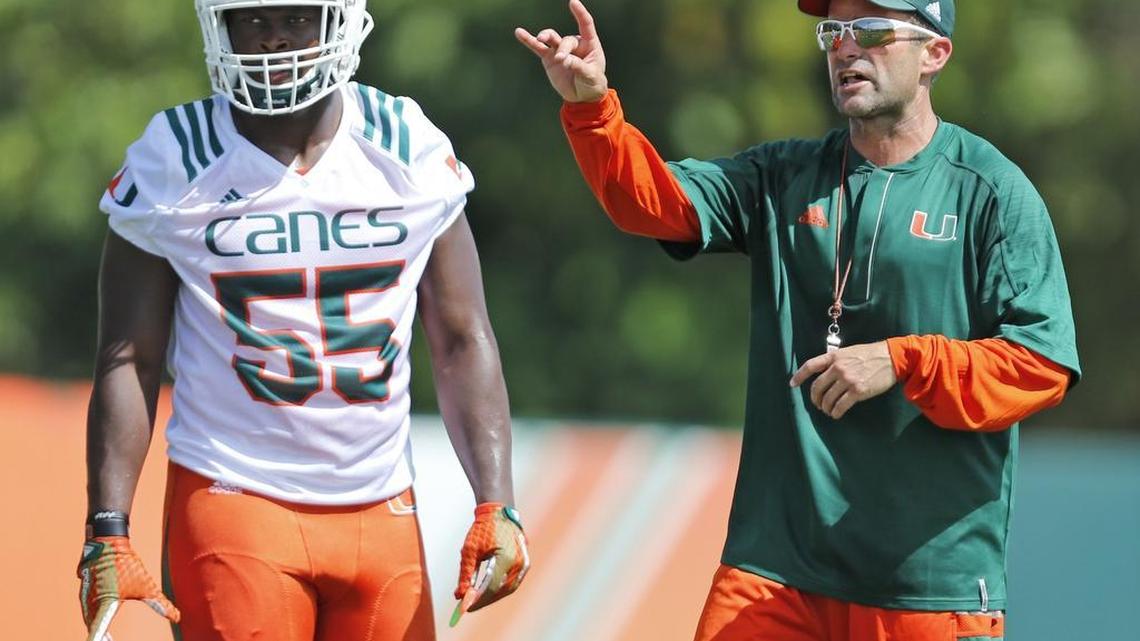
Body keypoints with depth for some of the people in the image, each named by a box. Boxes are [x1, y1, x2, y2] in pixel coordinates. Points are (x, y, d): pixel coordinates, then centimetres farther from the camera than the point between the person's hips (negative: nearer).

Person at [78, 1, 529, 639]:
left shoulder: (411, 150, 4)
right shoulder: (175, 164, -2)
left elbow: (462, 342, 7)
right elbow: (128, 360, -1)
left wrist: (496, 507, -2)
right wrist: (108, 535, -8)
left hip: (382, 514, 3)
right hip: (233, 506, -3)